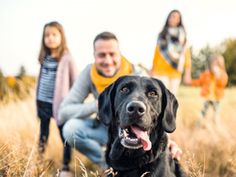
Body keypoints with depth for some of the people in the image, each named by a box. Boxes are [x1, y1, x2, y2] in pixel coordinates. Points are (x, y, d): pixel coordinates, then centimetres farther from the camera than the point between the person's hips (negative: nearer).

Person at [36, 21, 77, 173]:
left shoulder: (67, 58, -9)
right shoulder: (44, 58, 7)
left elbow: (75, 82, -7)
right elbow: (41, 79, 14)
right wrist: (37, 100, 15)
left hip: (60, 103, -6)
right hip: (43, 102, 6)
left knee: (65, 135, 0)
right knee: (43, 132, 21)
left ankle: (66, 165, 11)